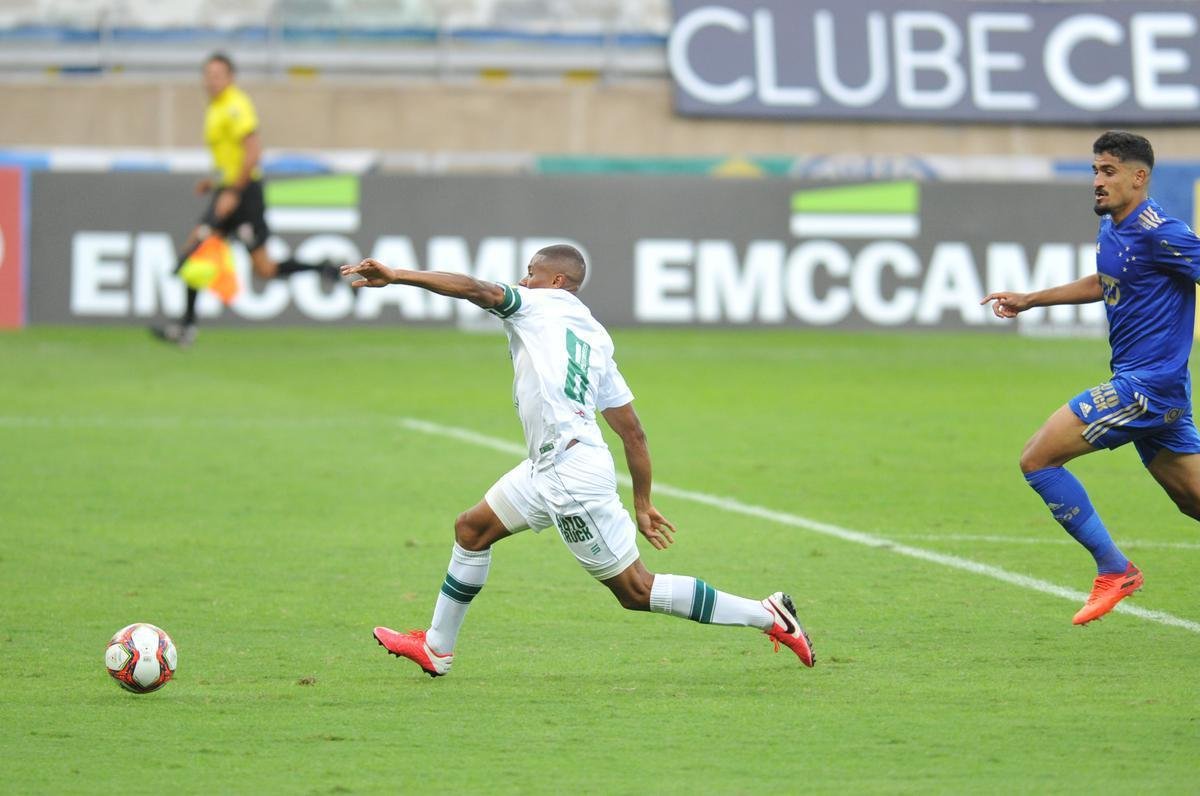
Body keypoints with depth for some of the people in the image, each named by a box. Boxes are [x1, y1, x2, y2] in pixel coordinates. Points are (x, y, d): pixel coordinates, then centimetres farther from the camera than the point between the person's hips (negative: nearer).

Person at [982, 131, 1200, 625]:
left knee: (1037, 460, -9)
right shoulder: (1112, 230, 12)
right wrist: (1029, 300, 31)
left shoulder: (1158, 233, -16)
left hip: (1145, 384, -9)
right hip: (1139, 383, 9)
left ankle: (1114, 570, -4)